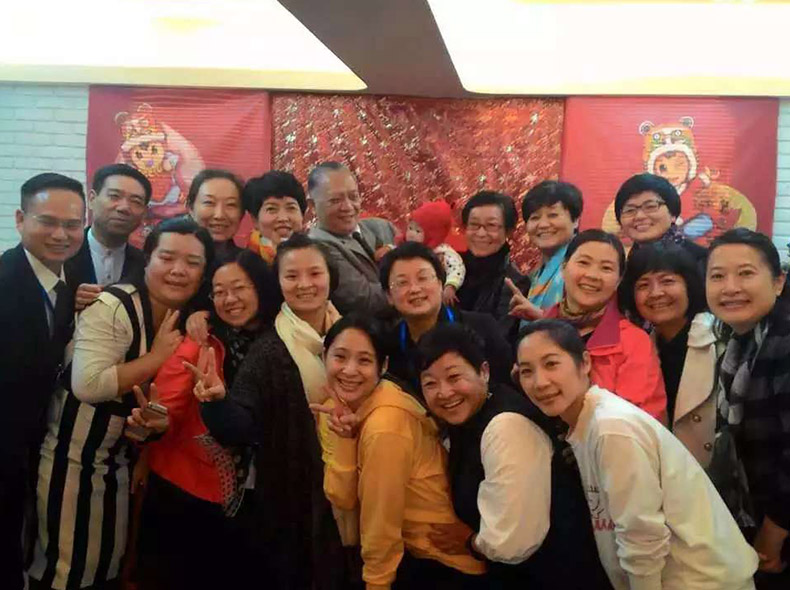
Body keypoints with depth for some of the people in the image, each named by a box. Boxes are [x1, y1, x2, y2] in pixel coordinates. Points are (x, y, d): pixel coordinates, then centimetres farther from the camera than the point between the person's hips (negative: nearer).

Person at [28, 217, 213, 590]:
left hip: (120, 461, 7)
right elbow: (88, 384, -32)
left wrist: (162, 417, -7)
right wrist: (157, 357, -24)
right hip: (72, 460, -6)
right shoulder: (112, 307, -21)